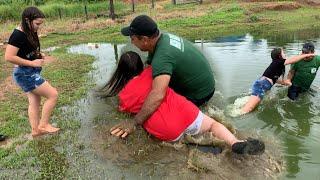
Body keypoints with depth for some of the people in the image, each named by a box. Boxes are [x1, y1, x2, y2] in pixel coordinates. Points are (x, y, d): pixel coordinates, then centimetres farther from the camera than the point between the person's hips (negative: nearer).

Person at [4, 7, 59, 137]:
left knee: (34, 101, 14)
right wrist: (33, 63, -21)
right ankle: (43, 125, 5)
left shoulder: (30, 33, 6)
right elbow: (9, 57, -25)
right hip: (25, 73, -9)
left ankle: (35, 130, 25)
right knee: (53, 95, -7)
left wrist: (38, 55, 3)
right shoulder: (18, 35, -21)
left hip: (31, 73, 9)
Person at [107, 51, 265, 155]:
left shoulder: (123, 97, 5)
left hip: (167, 134, -1)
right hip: (183, 114, 2)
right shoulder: (150, 73, 9)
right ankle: (237, 144, -9)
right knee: (213, 124, 17)